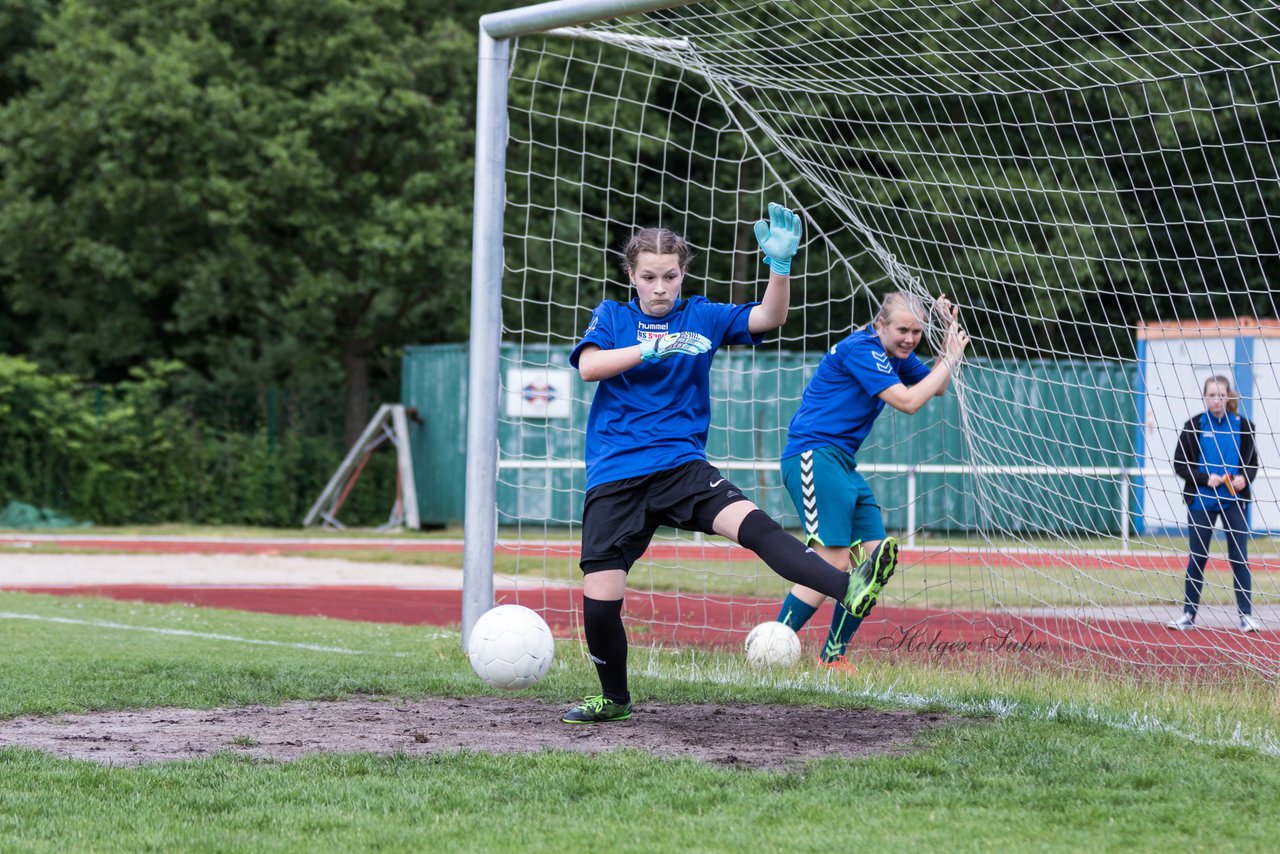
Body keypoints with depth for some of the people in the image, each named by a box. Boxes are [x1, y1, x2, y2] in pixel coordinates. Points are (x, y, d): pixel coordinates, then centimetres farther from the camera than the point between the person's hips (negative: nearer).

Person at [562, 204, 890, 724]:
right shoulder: (612, 317, 8)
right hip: (615, 476, 0)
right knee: (600, 597, -6)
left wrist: (780, 265, -19)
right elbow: (589, 366, -11)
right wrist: (650, 349, -22)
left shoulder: (701, 317, 10)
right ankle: (614, 699, 19)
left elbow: (768, 318, -2)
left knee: (752, 524, -27)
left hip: (681, 464, 0)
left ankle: (846, 588, -45)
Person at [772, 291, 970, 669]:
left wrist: (949, 333, 15)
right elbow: (908, 401, -19)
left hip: (842, 464, 10)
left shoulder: (894, 353, 14)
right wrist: (951, 359, -10)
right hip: (814, 456, -10)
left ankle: (832, 656, 12)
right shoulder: (861, 349, -15)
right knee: (832, 561, -18)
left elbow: (935, 387, 27)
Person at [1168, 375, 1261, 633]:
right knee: (1197, 558, 5)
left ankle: (1246, 615, 5)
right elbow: (1180, 464, -1)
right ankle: (1189, 614, 14)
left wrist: (1244, 478, -13)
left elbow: (1252, 463, 9)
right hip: (1201, 502, -1)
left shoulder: (1241, 425, 2)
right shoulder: (1194, 426, -2)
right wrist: (1205, 479, -15)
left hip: (1233, 501, 1)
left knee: (1239, 558, -1)